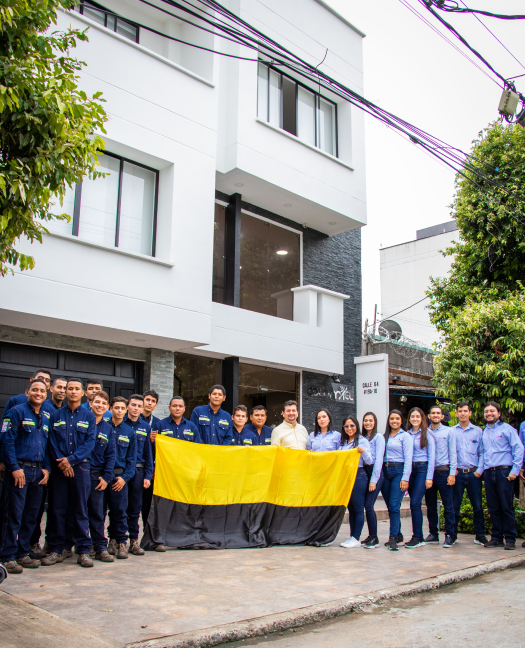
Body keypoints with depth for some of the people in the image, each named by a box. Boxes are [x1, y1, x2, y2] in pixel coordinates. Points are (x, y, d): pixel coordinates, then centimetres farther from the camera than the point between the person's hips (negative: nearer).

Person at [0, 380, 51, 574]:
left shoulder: (45, 419, 16)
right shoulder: (17, 412, -3)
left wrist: (46, 468, 5)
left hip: (38, 472, 6)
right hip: (19, 470, -6)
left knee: (31, 516, 9)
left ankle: (22, 554, 19)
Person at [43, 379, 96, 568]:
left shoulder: (89, 416, 6)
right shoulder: (56, 415, 10)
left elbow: (90, 443, -2)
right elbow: (52, 441, 4)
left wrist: (71, 460, -12)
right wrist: (61, 462, -9)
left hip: (80, 467, -1)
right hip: (59, 467, 1)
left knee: (80, 510, 1)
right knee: (57, 508, 3)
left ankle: (83, 551, 7)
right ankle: (56, 550, 13)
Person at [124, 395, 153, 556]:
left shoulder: (145, 427, 9)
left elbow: (148, 453, 12)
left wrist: (148, 475, 5)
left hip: (138, 470, 3)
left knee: (135, 507, 7)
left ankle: (134, 540, 16)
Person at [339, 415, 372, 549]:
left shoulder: (362, 441, -3)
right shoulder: (343, 443, 15)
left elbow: (369, 461, -7)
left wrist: (363, 451, -26)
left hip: (358, 475, -6)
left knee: (358, 508, -4)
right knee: (350, 508, 10)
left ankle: (356, 539, -2)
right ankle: (352, 536, 14)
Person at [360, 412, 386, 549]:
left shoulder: (378, 437, -2)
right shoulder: (362, 438, 16)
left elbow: (379, 459, -9)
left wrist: (374, 480, -14)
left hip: (375, 472, -6)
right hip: (363, 472, 6)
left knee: (368, 505, -11)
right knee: (366, 505, 5)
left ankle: (374, 538, -2)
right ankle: (371, 536, 14)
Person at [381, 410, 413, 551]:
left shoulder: (405, 436, 1)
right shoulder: (385, 436, 15)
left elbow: (408, 458, -5)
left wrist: (405, 478, -13)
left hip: (398, 471, -5)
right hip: (385, 472, 5)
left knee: (394, 506, -13)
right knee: (390, 506, 8)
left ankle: (393, 538, -11)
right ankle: (398, 536, 19)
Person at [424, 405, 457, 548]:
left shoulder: (449, 431, 5)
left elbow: (453, 453, 1)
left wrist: (452, 473, -8)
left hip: (443, 471, -3)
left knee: (448, 505, -4)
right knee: (430, 506, 9)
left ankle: (449, 535, 2)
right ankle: (433, 534, 19)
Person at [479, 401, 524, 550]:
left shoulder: (507, 429, -1)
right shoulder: (484, 432, 17)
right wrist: (479, 470, 10)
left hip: (504, 472, -5)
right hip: (488, 473, 5)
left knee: (507, 507, -3)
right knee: (493, 508, 7)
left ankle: (510, 539, 5)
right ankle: (496, 537, 15)